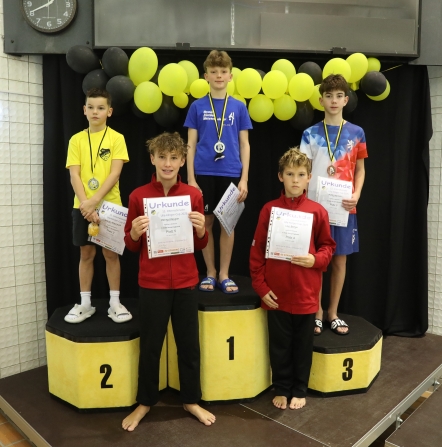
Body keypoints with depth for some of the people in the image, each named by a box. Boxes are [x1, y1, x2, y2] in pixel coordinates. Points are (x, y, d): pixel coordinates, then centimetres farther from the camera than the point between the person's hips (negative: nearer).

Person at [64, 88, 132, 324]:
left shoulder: (117, 138, 0)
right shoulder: (76, 140, 6)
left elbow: (115, 174, -9)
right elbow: (74, 175, -1)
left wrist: (94, 201, -17)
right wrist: (85, 203, -14)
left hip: (109, 205, -2)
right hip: (82, 206, 2)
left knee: (111, 253, 5)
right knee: (86, 254, 9)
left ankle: (115, 303, 15)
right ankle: (85, 304, 19)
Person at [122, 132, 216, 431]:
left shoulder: (194, 195, 0)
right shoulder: (138, 196, -3)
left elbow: (201, 245, 6)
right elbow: (131, 246, 3)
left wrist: (201, 229, -14)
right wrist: (135, 232, -18)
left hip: (186, 282, 1)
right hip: (152, 283, -1)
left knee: (189, 343, 12)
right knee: (150, 345, 11)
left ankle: (191, 400, 32)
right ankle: (145, 402, 32)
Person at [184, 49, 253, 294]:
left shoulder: (239, 107, 5)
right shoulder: (197, 107, 4)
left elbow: (244, 144, 5)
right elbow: (191, 144, 3)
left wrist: (244, 178, -2)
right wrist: (191, 178, -4)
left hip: (230, 173, 1)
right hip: (204, 173, 0)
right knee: (206, 222, 6)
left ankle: (224, 274, 18)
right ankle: (210, 272, 20)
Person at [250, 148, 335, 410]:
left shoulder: (317, 211, -3)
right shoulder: (269, 210, -3)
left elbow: (328, 247, 6)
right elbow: (257, 250, -2)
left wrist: (315, 260, -15)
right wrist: (261, 287, -6)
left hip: (306, 293, 0)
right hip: (276, 293, 0)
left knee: (303, 346, 15)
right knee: (280, 346, 14)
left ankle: (300, 390, 34)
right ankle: (281, 389, 33)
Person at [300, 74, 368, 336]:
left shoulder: (356, 133, 6)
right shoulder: (311, 134, 3)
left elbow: (360, 169, 10)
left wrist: (357, 194, -7)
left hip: (345, 206, 2)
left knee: (340, 259, 8)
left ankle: (333, 312, 23)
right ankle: (317, 311, 19)